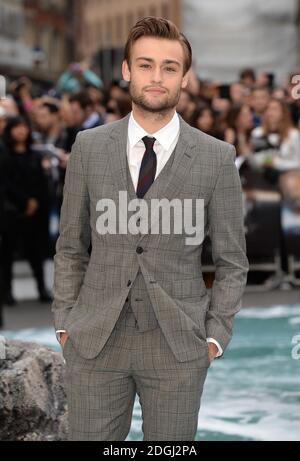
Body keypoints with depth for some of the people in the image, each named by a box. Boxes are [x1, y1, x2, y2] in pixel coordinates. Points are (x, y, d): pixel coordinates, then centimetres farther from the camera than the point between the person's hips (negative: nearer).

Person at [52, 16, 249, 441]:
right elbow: (71, 246, 10)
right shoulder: (89, 147, 4)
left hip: (179, 342, -1)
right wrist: (64, 322, 5)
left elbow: (232, 260, 4)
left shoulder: (217, 158, -2)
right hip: (95, 339, 1)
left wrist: (216, 334, -2)